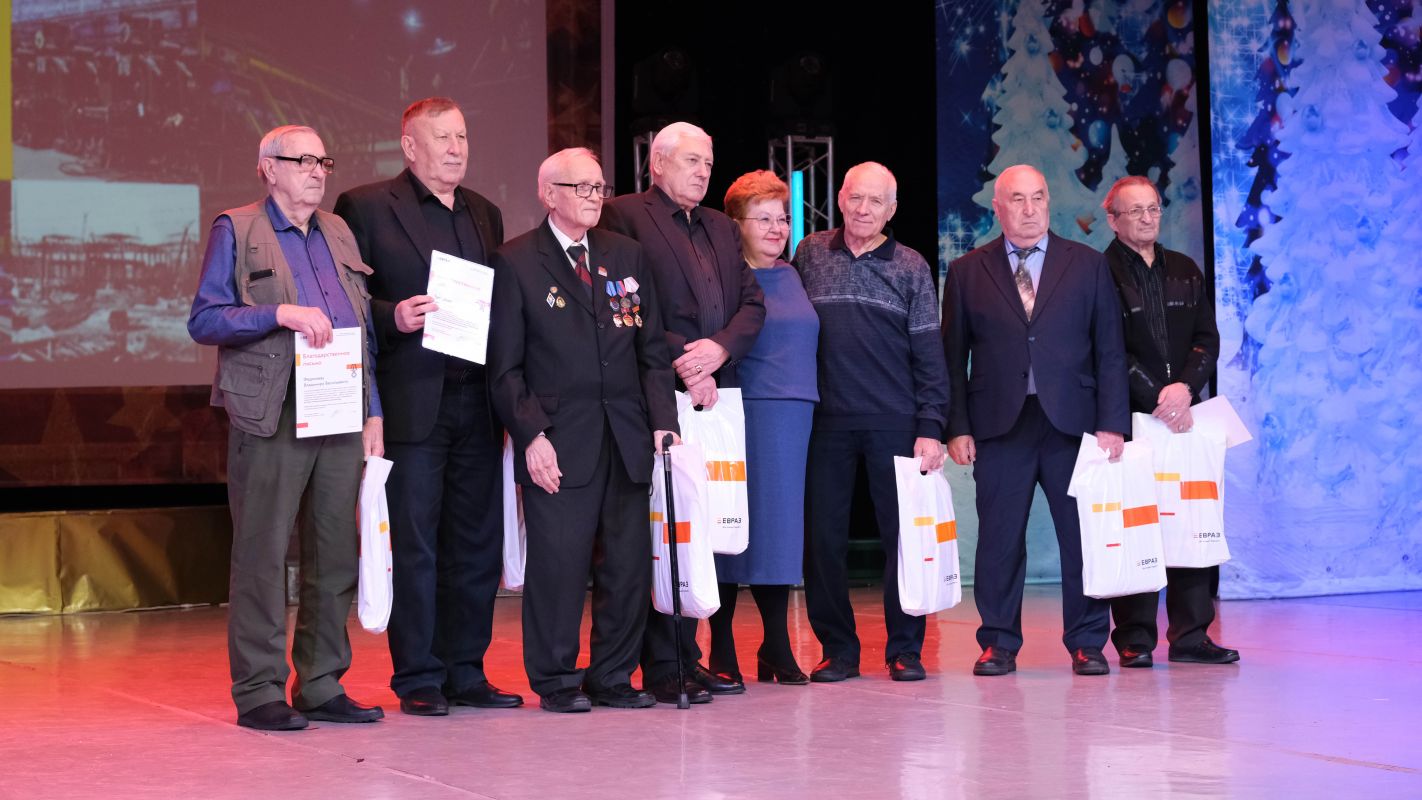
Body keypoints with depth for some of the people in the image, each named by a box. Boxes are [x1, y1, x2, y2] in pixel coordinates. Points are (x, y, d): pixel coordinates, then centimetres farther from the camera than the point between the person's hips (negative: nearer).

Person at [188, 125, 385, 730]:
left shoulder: (338, 233, 18)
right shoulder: (236, 231, 2)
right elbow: (203, 320, -6)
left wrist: (373, 412, 12)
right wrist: (280, 313, -17)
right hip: (272, 419, -5)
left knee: (335, 556, 7)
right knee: (262, 555, -3)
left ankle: (322, 687, 15)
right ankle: (258, 693, 3)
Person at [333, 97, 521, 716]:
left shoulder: (485, 214, 18)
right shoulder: (365, 207, 0)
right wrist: (392, 317, -20)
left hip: (476, 403, 6)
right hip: (412, 404, -6)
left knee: (477, 544, 8)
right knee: (414, 544, -2)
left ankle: (465, 673, 17)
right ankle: (418, 679, 6)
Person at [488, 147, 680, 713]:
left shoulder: (625, 256, 14)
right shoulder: (516, 263, 1)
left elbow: (652, 350, 14)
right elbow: (505, 367, -2)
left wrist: (662, 421, 3)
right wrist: (532, 435, -11)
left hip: (627, 438, 5)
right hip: (558, 442, -4)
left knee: (629, 562, 5)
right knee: (558, 560, -3)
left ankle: (613, 676, 17)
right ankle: (555, 680, 11)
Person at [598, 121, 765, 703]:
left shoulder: (722, 228, 22)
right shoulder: (624, 217, -1)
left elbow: (753, 303, 14)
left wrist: (720, 348, -6)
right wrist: (683, 363, -13)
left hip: (713, 396, 7)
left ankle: (687, 656, 14)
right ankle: (661, 667, 1)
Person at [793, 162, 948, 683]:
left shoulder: (910, 267, 4)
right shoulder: (810, 255, 8)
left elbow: (928, 354, 2)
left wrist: (930, 428, -5)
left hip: (895, 424, -1)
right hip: (827, 421, 1)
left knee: (904, 535, 0)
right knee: (823, 536, 3)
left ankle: (905, 649, 10)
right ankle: (837, 649, 13)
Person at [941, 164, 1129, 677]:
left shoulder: (1088, 265, 9)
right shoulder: (967, 273, 9)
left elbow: (1110, 351, 5)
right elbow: (953, 358, 7)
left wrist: (1112, 423, -4)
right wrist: (958, 427, -2)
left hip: (1073, 423, 0)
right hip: (999, 426, 0)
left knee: (1085, 535, 2)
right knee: (999, 539, 2)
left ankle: (1086, 643, 12)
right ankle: (999, 643, 12)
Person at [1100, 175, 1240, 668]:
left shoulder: (1186, 272, 17)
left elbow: (1208, 340, 11)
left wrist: (1185, 387, -7)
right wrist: (1156, 397, -13)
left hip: (1184, 414, 5)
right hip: (1129, 419, -5)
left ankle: (1190, 634, 6)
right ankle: (1134, 639, 2)